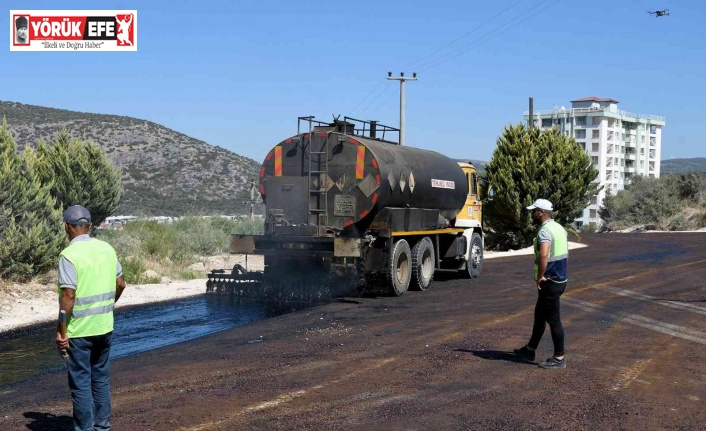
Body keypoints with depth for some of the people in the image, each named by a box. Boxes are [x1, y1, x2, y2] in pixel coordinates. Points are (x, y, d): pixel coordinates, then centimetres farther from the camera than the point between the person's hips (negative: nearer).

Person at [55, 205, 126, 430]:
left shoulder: (69, 255, -16)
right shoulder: (107, 248, 3)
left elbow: (68, 296, -20)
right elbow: (120, 284, 11)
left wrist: (60, 331, -13)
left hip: (79, 330, -6)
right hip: (105, 326, 6)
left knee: (80, 382, 3)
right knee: (101, 378, 17)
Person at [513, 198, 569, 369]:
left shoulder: (545, 232, -20)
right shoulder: (559, 228, 11)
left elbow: (543, 255, -36)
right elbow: (566, 254, 19)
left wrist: (539, 277, -25)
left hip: (549, 282, -10)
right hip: (560, 279, 10)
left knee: (553, 320, -1)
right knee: (540, 315, 19)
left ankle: (559, 358, 7)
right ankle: (530, 350, 30)